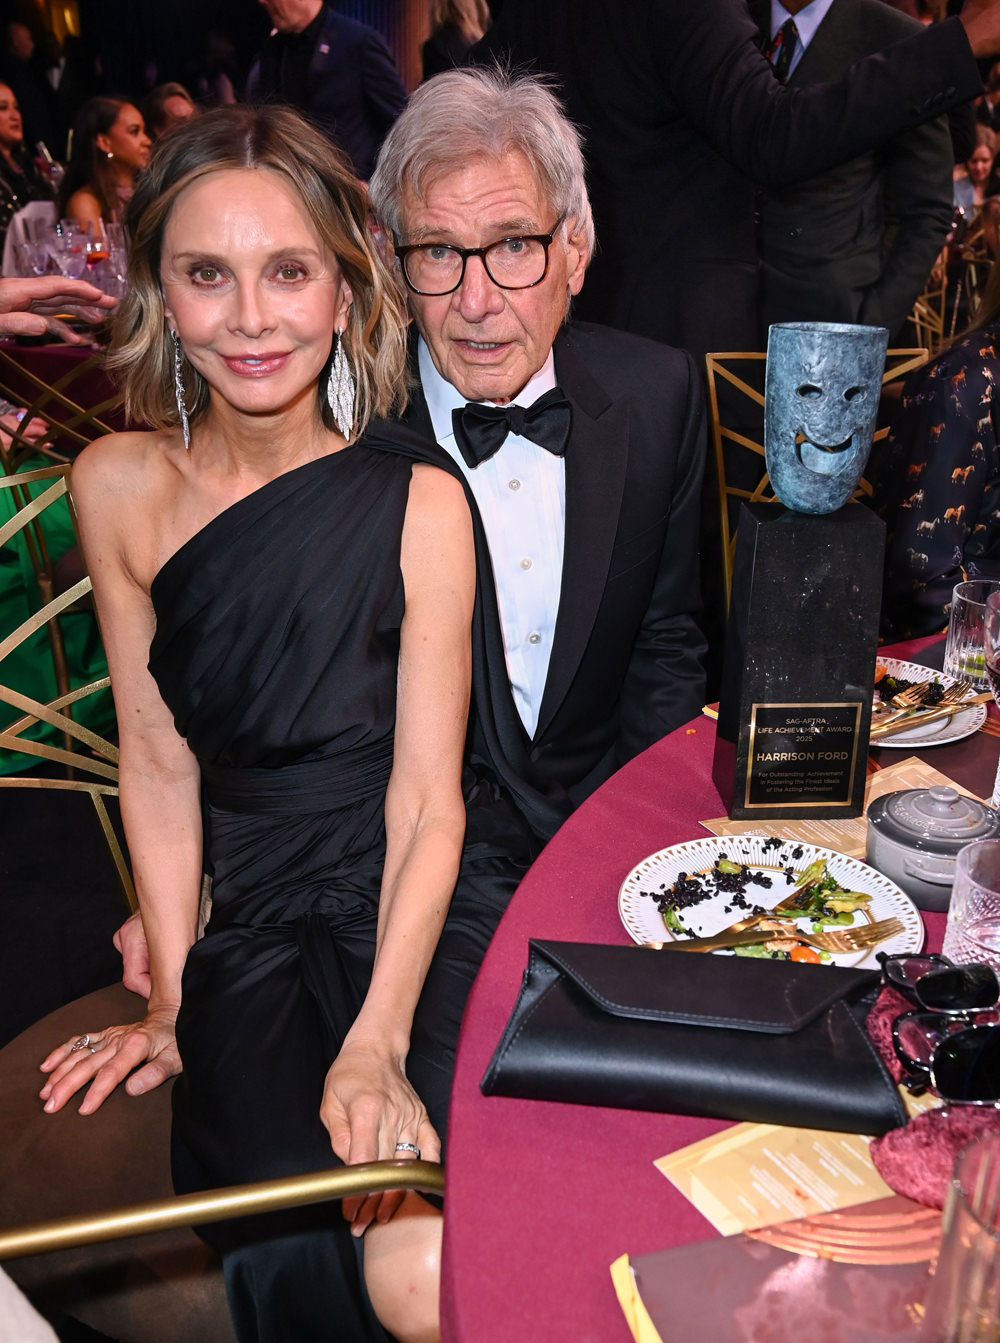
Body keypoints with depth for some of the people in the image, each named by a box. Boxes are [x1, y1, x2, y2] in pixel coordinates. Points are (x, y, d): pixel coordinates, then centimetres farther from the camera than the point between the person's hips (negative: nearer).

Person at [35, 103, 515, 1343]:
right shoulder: (118, 487, 1)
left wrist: (379, 1045, -17)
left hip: (421, 913, -1)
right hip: (246, 934, 2)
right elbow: (160, 767, 4)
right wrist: (172, 1000, 2)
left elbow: (428, 801, -8)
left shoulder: (419, 505, -7)